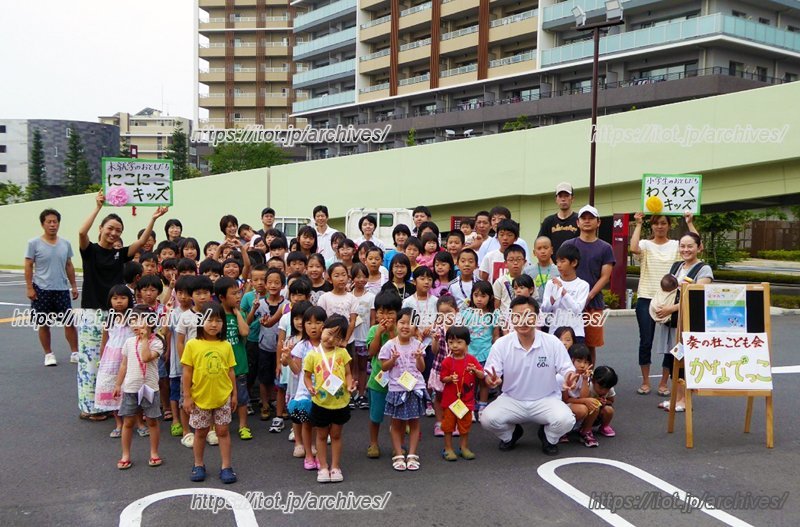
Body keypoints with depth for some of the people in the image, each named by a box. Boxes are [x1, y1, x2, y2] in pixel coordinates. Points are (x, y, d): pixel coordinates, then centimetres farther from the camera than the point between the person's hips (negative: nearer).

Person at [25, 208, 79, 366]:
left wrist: (74, 286, 10)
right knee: (44, 324, 6)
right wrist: (29, 288, -9)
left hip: (62, 289, 3)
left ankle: (74, 353, 10)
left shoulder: (65, 244, 5)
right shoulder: (34, 243, -5)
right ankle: (48, 354, 19)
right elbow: (28, 266, -4)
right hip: (41, 290, -3)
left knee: (69, 322, 2)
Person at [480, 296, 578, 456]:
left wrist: (570, 377, -30)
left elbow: (567, 369, -5)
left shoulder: (552, 342, -9)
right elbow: (489, 374, -8)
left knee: (566, 420, -30)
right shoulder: (501, 344, -8)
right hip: (512, 400, 1)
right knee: (487, 418, -25)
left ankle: (549, 437, 10)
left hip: (546, 399, -1)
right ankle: (510, 434, 14)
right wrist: (492, 380, -33)